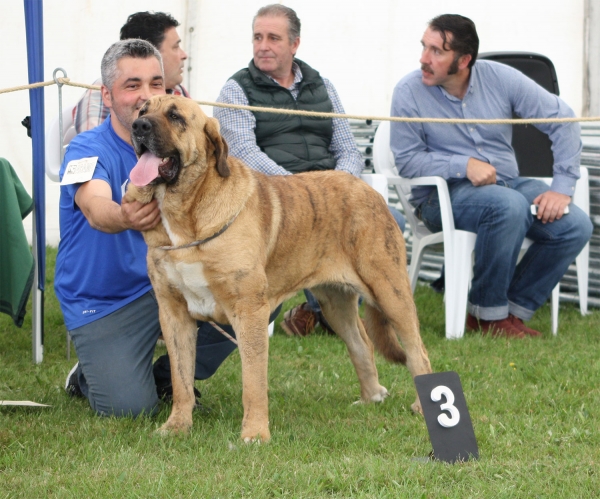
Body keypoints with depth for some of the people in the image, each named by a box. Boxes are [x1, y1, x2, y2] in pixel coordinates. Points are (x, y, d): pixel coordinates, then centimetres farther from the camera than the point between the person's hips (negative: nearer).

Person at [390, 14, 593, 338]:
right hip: (442, 194, -5)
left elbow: (562, 120, 0)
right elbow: (407, 161, -10)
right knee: (510, 206, -36)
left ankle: (513, 311, -6)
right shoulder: (409, 92, -10)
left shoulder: (500, 78, -4)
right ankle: (487, 314, -19)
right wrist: (465, 165, -24)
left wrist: (562, 187, -8)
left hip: (506, 183, 5)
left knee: (575, 226, -18)